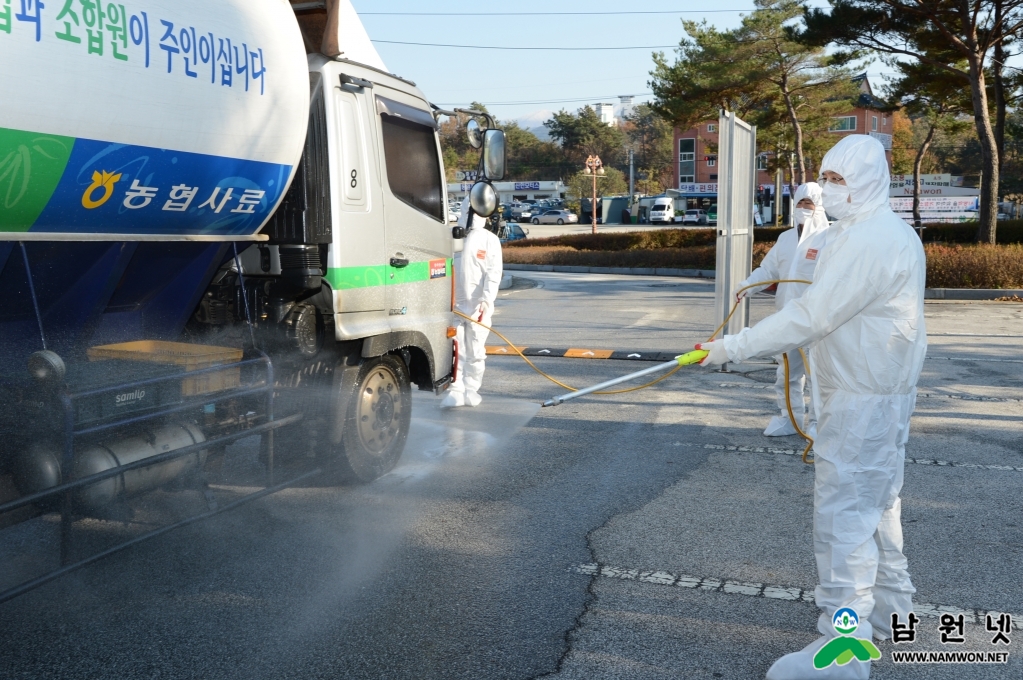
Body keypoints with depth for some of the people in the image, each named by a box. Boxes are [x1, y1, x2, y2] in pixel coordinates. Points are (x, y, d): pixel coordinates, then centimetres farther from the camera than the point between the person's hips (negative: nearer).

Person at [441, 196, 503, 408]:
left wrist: (486, 300, -18)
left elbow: (494, 273, -6)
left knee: (475, 352, 5)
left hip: (478, 305, -1)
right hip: (454, 304, 1)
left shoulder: (489, 240, 0)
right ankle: (455, 391, 0)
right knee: (455, 349, -2)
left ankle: (472, 391, 16)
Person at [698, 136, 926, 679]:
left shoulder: (869, 242, -21)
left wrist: (734, 347, -23)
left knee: (842, 516, -8)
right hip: (880, 395, 11)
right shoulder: (888, 234, 14)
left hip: (863, 404, -11)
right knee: (875, 505, 21)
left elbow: (809, 317, -26)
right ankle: (888, 608, 37)